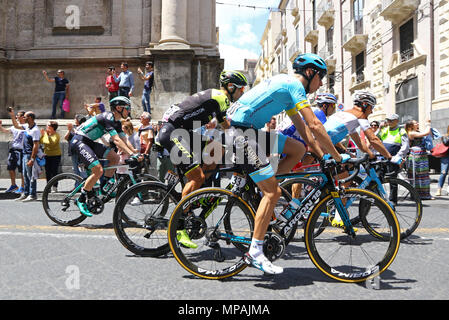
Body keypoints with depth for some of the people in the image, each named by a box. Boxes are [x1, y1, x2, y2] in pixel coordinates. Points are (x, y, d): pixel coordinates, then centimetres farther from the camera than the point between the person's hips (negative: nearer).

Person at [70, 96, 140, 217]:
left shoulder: (117, 122, 10)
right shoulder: (108, 118, -19)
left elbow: (125, 141, 8)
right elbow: (116, 140, -29)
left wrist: (137, 153, -3)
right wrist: (131, 154, -35)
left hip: (89, 142, 10)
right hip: (78, 142, -10)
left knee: (115, 157, -3)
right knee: (98, 170, -20)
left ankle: (105, 186, 8)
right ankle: (81, 200, -8)